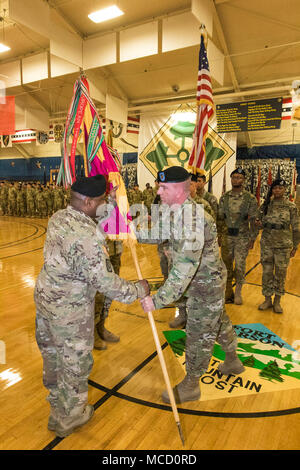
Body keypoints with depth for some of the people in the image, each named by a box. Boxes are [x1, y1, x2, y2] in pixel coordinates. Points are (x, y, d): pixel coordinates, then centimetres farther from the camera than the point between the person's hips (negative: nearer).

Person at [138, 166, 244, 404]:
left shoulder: (192, 219, -34)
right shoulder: (176, 211, -3)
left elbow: (184, 268, -41)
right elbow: (161, 233, 8)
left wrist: (158, 300, -42)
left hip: (206, 285, -9)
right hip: (210, 280, 9)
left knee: (199, 335, 7)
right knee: (219, 321, 27)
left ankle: (191, 385, 28)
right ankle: (233, 361, 52)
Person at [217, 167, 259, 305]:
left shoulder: (250, 198, -3)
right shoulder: (224, 198, 5)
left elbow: (253, 221, -3)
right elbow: (220, 218, 9)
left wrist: (252, 239, -6)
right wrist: (219, 235, 5)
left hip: (242, 238, -2)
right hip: (226, 237, 2)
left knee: (240, 266, 5)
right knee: (226, 266, 7)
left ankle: (238, 293, 22)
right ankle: (228, 293, 21)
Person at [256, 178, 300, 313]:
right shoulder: (266, 204, 4)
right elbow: (261, 224, 14)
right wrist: (260, 224, -10)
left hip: (283, 245, -2)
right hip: (266, 243, 2)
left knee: (280, 273, 6)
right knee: (267, 272, 7)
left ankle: (277, 301, 21)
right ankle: (267, 300, 20)